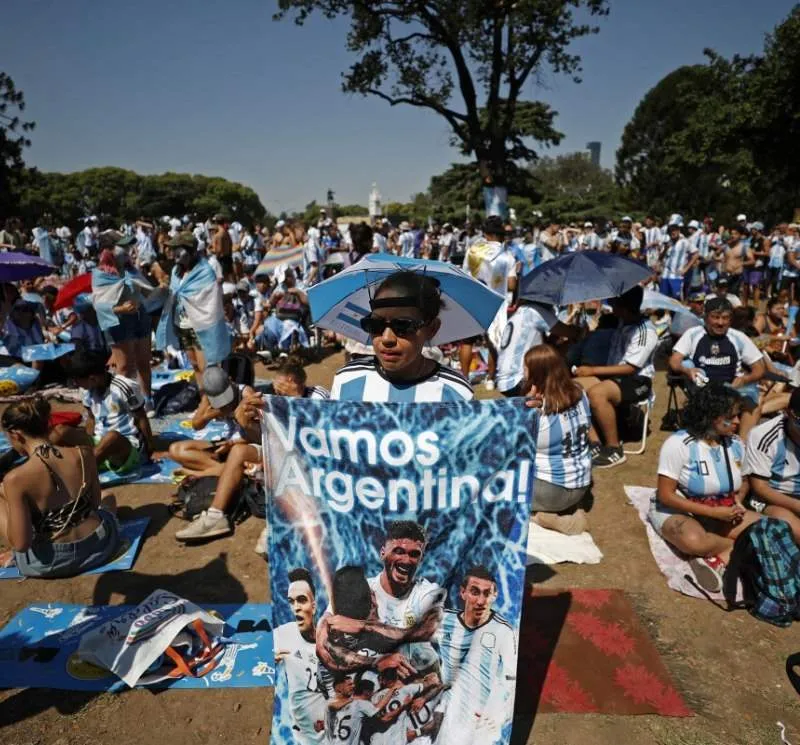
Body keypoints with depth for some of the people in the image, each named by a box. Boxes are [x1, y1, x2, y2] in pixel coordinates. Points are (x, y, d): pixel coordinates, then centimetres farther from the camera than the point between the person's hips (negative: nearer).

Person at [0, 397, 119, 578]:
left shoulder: (16, 479, -21)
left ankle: (17, 557, 18)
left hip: (51, 561, -3)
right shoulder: (84, 453, -9)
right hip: (101, 544, 4)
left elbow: (21, 544, -17)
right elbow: (95, 502, 5)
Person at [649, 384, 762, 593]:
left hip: (723, 512, 6)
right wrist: (714, 512, -23)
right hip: (677, 510, -5)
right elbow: (665, 495, -19)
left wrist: (738, 501, -7)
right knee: (693, 540, -38)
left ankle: (718, 557, -21)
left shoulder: (735, 444, -2)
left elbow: (744, 481, 16)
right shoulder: (678, 443, -19)